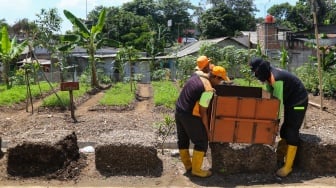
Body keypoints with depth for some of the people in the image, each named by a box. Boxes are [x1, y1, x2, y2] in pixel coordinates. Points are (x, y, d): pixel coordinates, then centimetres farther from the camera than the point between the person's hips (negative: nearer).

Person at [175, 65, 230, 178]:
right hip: (190, 116, -9)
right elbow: (203, 111, -16)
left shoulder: (196, 75, 4)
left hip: (179, 112, 9)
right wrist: (207, 129, -6)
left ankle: (187, 165, 32)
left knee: (183, 140, 18)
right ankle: (196, 170, 14)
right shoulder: (208, 90, -20)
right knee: (202, 142, 6)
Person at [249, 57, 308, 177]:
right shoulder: (269, 75, 0)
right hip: (290, 101, 10)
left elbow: (278, 100, -27)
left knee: (292, 131, -10)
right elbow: (269, 95, 7)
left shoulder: (276, 78, -30)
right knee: (285, 127, 15)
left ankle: (288, 166, -6)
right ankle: (280, 156, 27)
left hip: (298, 101, -10)